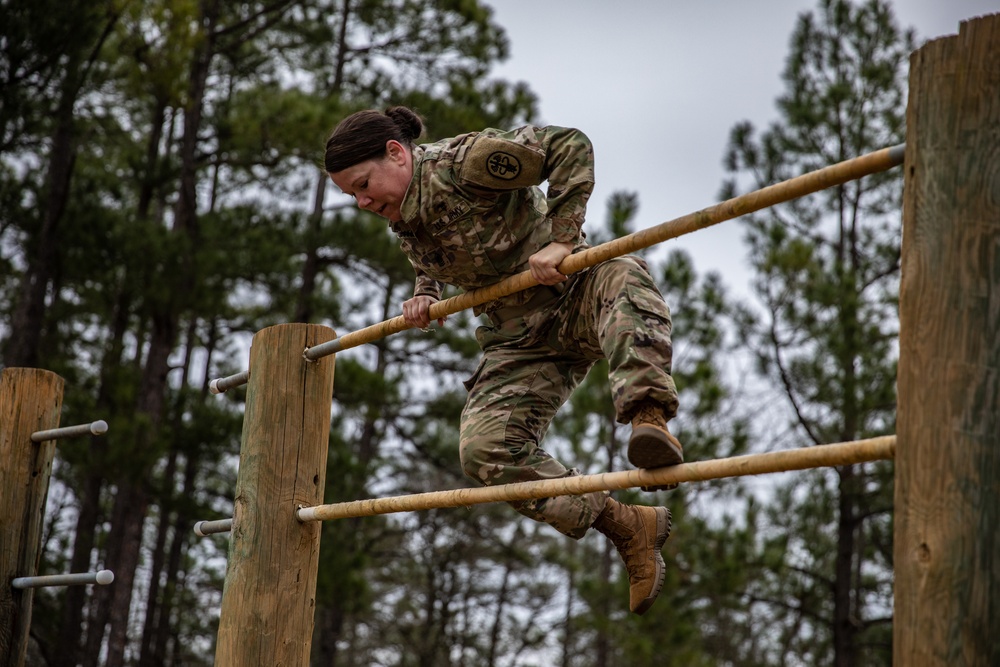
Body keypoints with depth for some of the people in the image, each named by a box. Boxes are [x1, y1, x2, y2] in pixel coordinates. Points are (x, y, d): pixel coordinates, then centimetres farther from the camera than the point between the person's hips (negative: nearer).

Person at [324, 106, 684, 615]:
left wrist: (562, 239, -25)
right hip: (521, 340, 7)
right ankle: (628, 527, -9)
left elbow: (571, 147, -21)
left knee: (621, 276, -41)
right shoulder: (402, 221, 5)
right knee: (485, 447, -16)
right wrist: (425, 296, 6)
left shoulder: (467, 160, -18)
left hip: (575, 294, -6)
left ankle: (649, 419, -58)